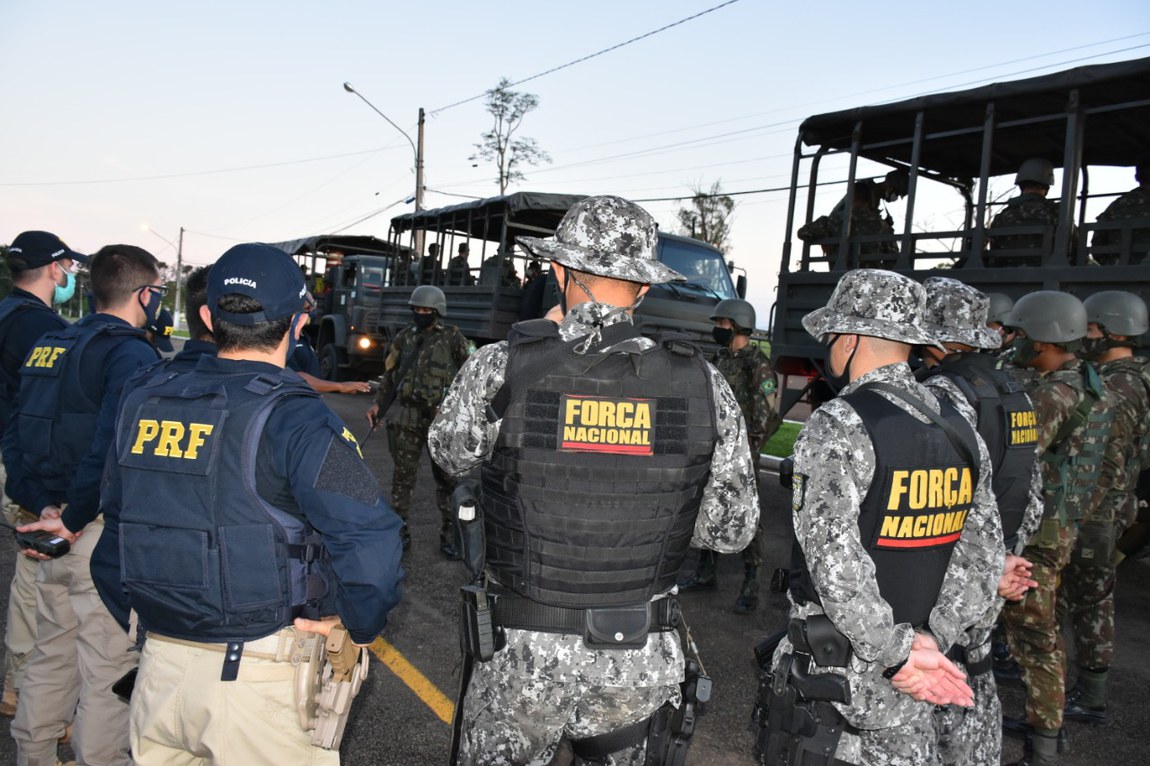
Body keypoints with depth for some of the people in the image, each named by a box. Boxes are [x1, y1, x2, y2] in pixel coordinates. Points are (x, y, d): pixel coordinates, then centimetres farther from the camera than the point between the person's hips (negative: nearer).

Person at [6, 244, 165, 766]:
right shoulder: (131, 354, -16)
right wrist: (74, 520, -18)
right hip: (106, 535, -8)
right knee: (108, 668, 5)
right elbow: (110, 448, -27)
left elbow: (15, 434, 10)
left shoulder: (50, 346, 11)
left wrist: (41, 506, 3)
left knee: (52, 655, 23)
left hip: (55, 529, 9)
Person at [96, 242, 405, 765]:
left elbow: (118, 525, 12)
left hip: (159, 665, 6)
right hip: (261, 681, -5)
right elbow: (369, 541, -27)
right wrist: (358, 626, -10)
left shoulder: (142, 405, 2)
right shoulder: (294, 420, -18)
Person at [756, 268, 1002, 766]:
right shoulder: (960, 428, 4)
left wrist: (896, 655, -16)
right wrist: (932, 639, -1)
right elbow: (982, 554, 4)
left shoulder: (838, 426, -17)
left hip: (832, 667, -6)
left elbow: (834, 557, -23)